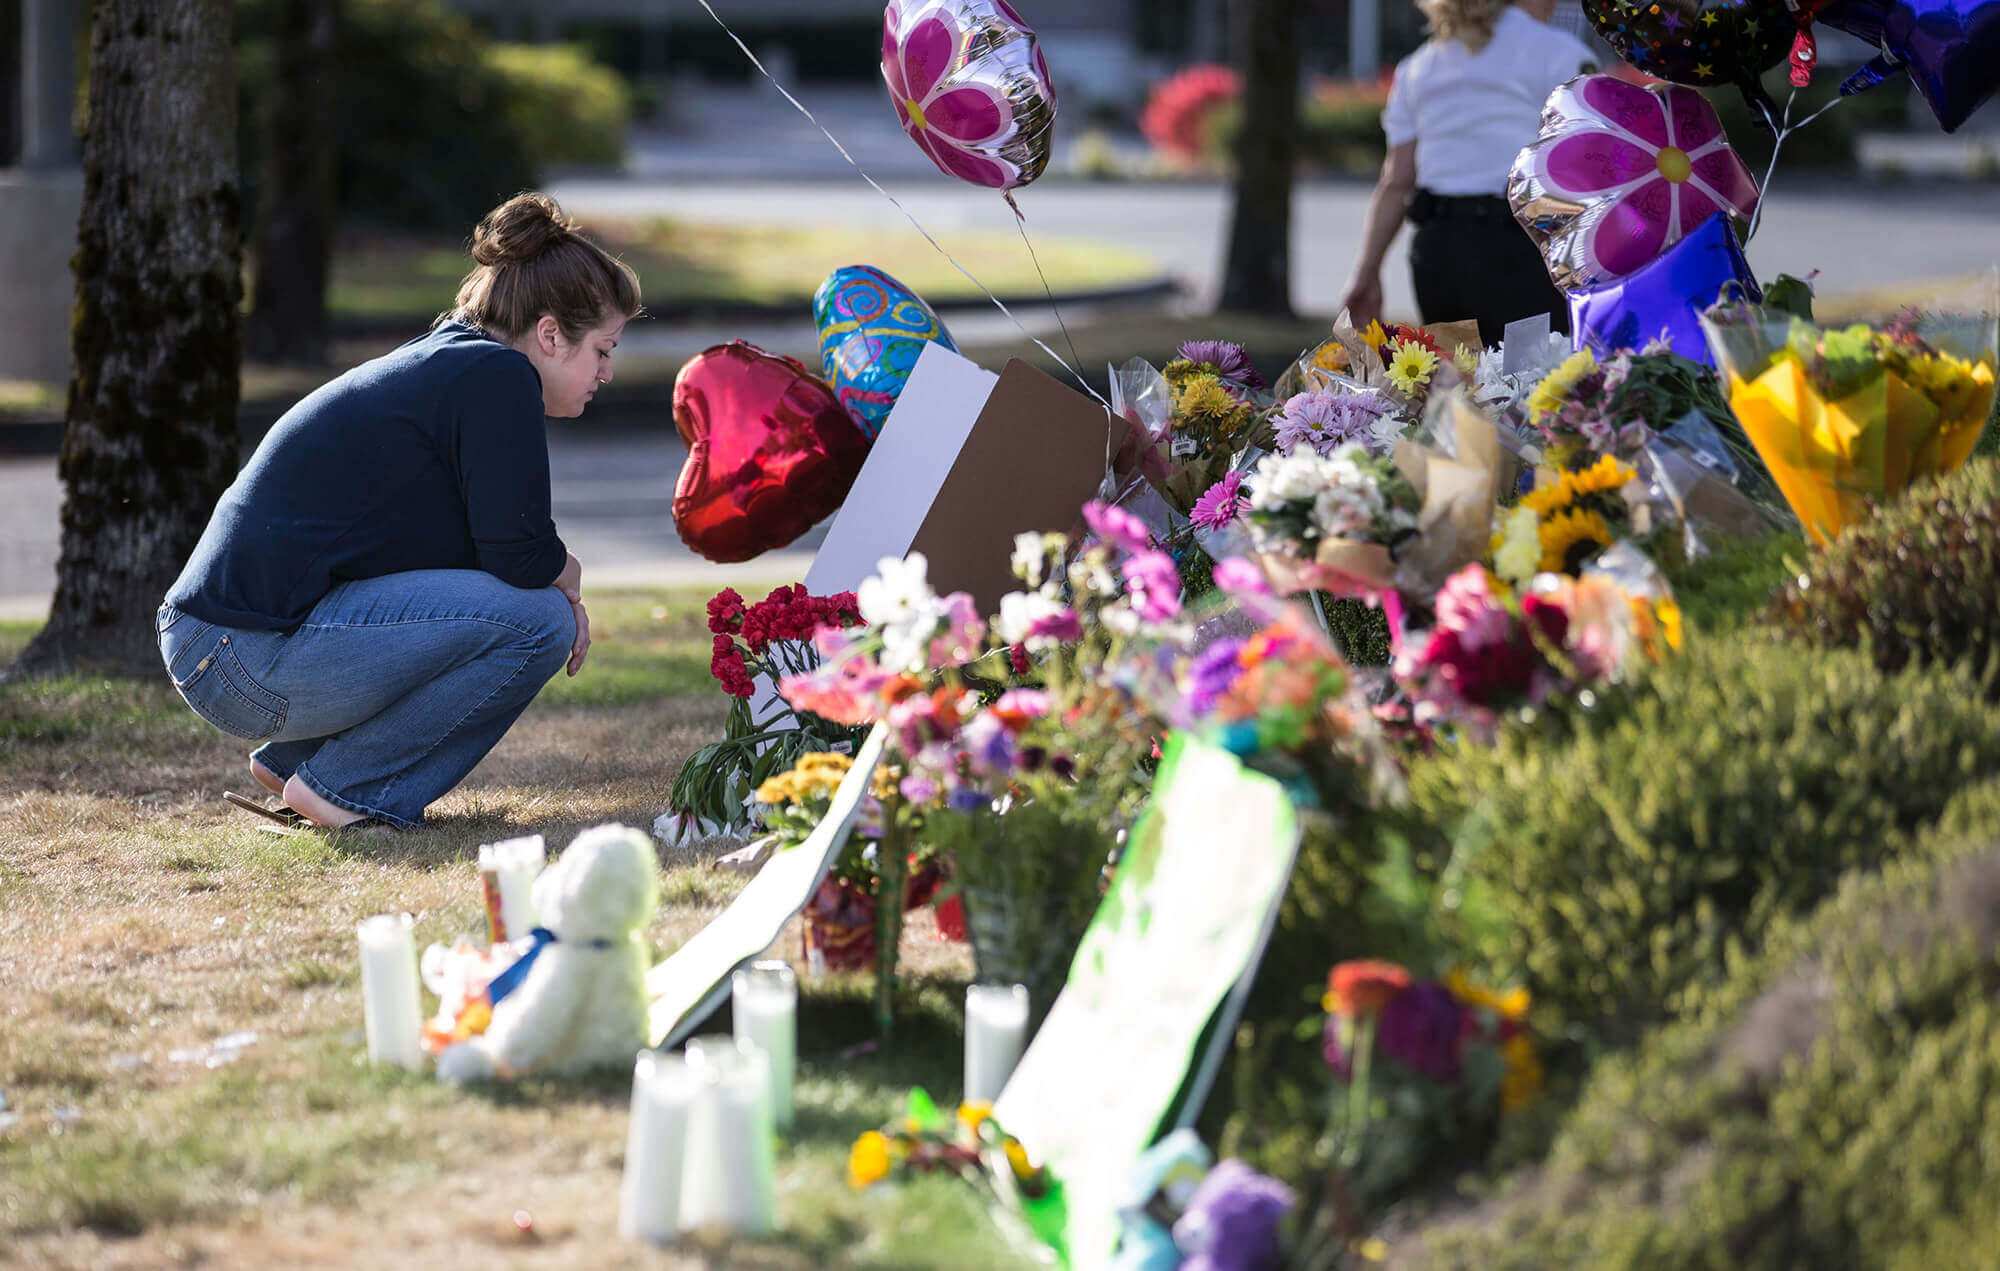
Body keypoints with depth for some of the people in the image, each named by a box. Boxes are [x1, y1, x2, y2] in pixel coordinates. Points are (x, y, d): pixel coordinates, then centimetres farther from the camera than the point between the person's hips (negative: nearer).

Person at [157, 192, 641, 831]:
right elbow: (522, 555, -14)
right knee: (536, 618, -14)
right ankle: (344, 789, -6)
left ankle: (289, 762, 17)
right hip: (255, 664, -10)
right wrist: (567, 576, 7)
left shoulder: (436, 361, 20)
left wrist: (553, 582, 9)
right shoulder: (496, 376, -10)